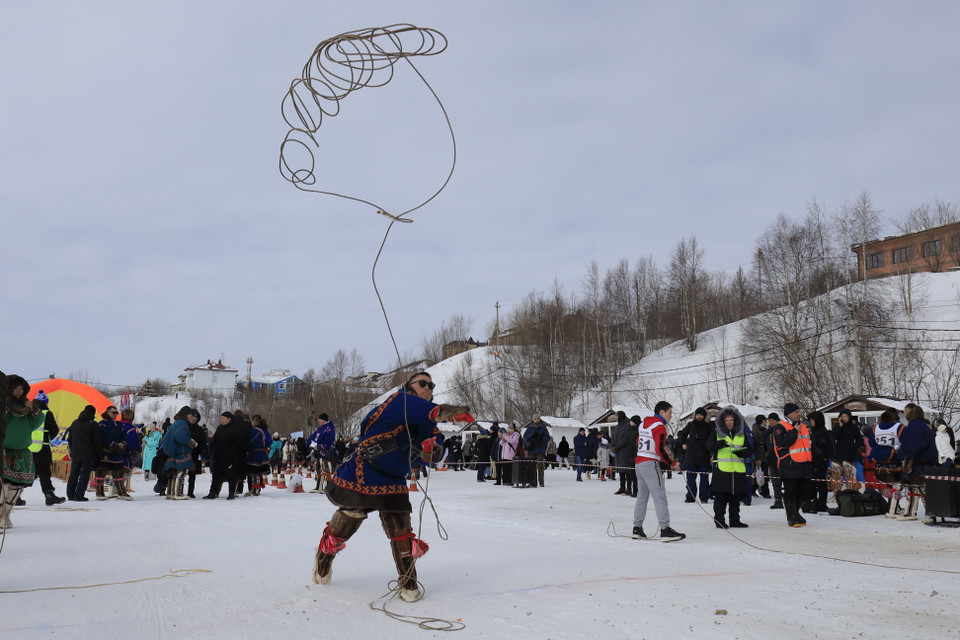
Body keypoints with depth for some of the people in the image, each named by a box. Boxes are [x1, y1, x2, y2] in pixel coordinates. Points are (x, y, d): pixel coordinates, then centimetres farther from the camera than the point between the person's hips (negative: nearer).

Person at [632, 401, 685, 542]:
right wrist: (672, 463, -9)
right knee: (660, 496, -10)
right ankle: (665, 529, -15)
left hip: (639, 462, 9)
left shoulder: (644, 424, 16)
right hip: (650, 465, -9)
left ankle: (637, 529, 17)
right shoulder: (659, 426, -11)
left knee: (642, 496, 14)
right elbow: (660, 449, -18)